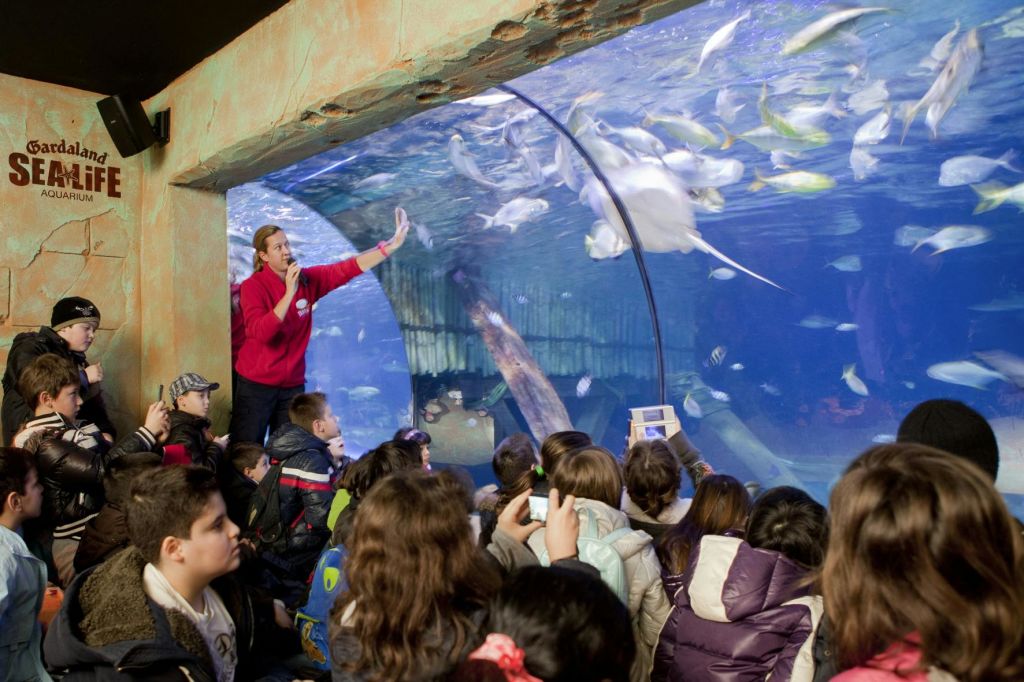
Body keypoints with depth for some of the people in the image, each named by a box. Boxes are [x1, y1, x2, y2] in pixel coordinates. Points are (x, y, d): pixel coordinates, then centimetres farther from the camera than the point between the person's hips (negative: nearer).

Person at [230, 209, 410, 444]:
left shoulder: (308, 279, 0)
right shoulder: (252, 286, -12)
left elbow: (347, 269, -9)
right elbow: (261, 333, -24)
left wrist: (392, 244, -18)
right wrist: (289, 293, -29)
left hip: (293, 384, 4)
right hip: (257, 383, -4)